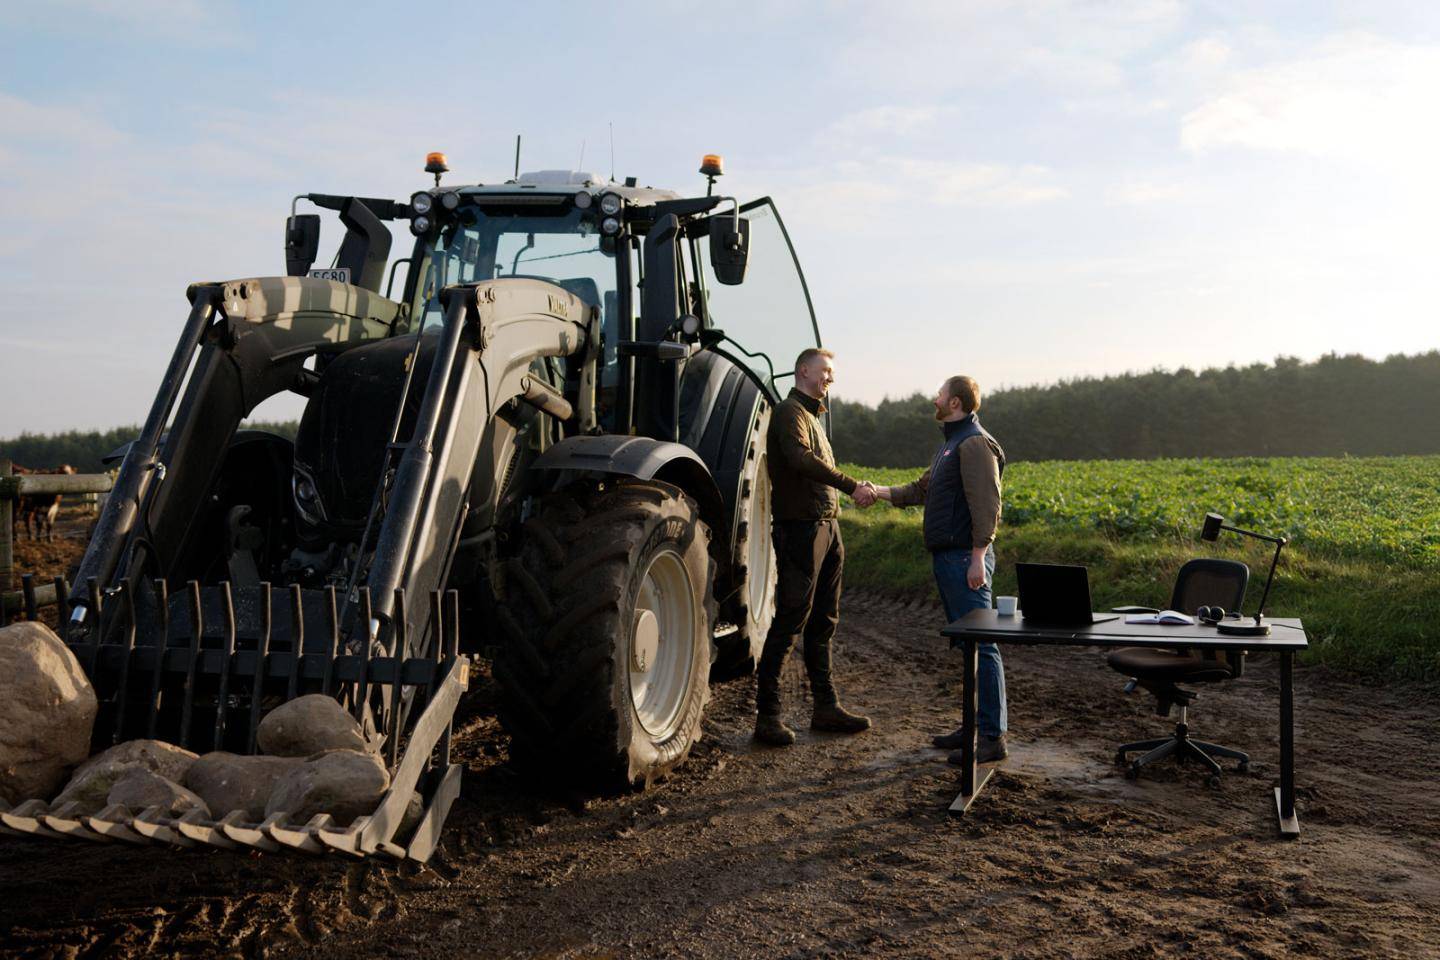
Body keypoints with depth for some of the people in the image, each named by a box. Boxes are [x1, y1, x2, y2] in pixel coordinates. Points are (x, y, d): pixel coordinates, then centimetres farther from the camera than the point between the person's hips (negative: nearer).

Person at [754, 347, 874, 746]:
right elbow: (801, 460, -27)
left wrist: (832, 529, 18)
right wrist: (853, 486, -29)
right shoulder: (789, 412, -8)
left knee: (822, 622, 12)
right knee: (789, 621, -9)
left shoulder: (812, 415, 22)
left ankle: (826, 707, 20)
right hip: (800, 529, -10)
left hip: (825, 527, 10)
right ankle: (767, 715, -4)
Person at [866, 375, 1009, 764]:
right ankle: (979, 725, 19)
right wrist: (879, 491, 20)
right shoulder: (950, 444, 21)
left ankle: (993, 738, -7)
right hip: (947, 557, 11)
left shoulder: (975, 444, -12)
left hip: (966, 557, -11)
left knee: (980, 644, -9)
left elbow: (986, 504, -19)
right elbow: (923, 488, 28)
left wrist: (978, 557, -24)